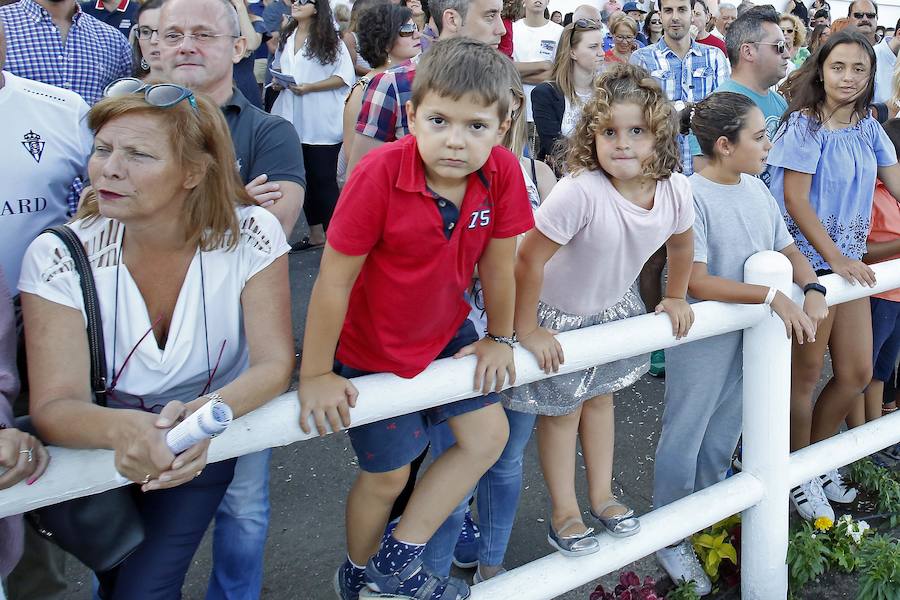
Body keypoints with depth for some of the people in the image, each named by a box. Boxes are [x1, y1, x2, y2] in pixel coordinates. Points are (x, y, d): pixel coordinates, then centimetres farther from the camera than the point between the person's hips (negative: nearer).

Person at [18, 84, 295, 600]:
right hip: (102, 444, 1)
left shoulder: (249, 235, -18)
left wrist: (207, 412, -39)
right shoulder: (59, 258, -18)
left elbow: (275, 364, -18)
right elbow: (54, 405, -22)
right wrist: (122, 429, -46)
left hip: (205, 445, -1)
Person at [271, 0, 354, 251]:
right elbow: (278, 66, 26)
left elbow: (346, 76, -11)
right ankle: (315, 235, 25)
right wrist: (277, 79, 3)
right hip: (293, 119, 6)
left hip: (321, 123, -6)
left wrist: (309, 87, -19)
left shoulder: (329, 40, -5)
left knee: (323, 180, -4)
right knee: (303, 179, 13)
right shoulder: (286, 38, 12)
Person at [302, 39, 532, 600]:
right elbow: (334, 281, -25)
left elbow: (498, 263, -5)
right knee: (388, 473, 10)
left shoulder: (504, 172, -20)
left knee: (489, 436, 4)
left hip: (447, 331, 5)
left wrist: (500, 338, 7)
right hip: (371, 350, -4)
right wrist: (315, 376, -18)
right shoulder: (380, 173, -32)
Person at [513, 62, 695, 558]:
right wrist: (526, 330, -25)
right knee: (563, 410, 9)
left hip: (614, 307, 5)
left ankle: (601, 495, 39)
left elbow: (681, 244, 4)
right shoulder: (579, 191, -38)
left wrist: (676, 298, 12)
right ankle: (563, 511, 27)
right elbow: (529, 260, -32)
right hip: (558, 314, -5)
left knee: (600, 397, 21)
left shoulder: (675, 189, -19)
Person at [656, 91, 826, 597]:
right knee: (685, 438, 8)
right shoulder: (690, 195, -20)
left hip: (751, 336, 7)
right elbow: (697, 281, -25)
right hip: (700, 341, -7)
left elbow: (788, 249, 11)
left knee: (723, 436, 20)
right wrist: (772, 295, -27)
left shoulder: (756, 189, 3)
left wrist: (812, 287, -9)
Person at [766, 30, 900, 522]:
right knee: (805, 376, 5)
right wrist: (835, 258, -19)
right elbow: (795, 200, -16)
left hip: (848, 262, 7)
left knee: (857, 373, 13)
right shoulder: (805, 125, -12)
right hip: (808, 262, -7)